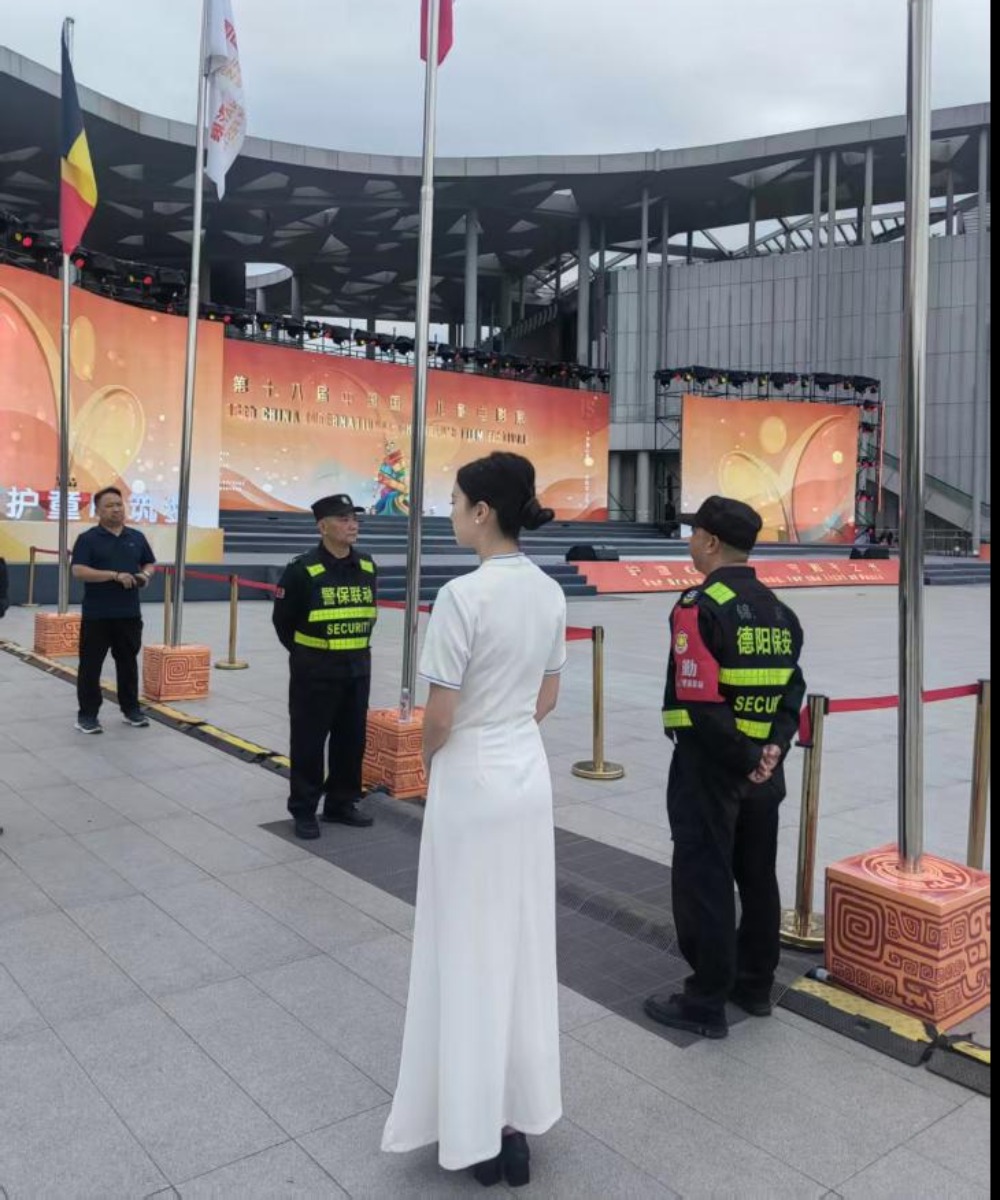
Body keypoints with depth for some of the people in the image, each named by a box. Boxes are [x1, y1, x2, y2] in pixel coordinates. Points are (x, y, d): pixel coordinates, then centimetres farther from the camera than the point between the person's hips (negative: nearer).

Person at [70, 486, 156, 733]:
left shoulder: (137, 537, 10)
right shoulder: (87, 539, -5)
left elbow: (149, 563, 20)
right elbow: (78, 571, -14)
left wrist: (145, 575, -4)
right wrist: (115, 575, -21)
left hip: (129, 614, 4)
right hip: (96, 615, -4)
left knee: (128, 663, 13)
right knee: (91, 665, 1)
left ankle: (131, 709, 25)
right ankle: (87, 714, 10)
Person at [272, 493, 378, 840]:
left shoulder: (367, 567, 3)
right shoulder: (303, 570, -14)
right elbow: (283, 620, -4)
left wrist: (356, 649, 13)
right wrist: (305, 654, 4)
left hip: (357, 669, 5)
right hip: (314, 672, -5)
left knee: (352, 739, 12)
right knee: (309, 741, 3)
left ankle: (341, 804, 27)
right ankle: (303, 810, 16)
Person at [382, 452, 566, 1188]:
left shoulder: (464, 594, -21)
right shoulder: (550, 593, 2)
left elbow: (440, 717, -17)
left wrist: (429, 761, 3)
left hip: (472, 784, -7)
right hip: (528, 774, 7)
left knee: (470, 950, 8)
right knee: (524, 941, 18)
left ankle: (480, 1129, 23)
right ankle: (520, 1110, 35)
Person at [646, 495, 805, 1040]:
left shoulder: (700, 607, -18)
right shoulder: (779, 611, 7)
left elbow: (699, 699, -24)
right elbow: (793, 688, 4)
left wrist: (744, 759, -15)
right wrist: (774, 747, -5)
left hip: (709, 768, -8)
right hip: (764, 767, 8)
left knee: (704, 882, 4)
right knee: (757, 876, 18)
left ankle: (706, 1004, 14)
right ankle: (755, 984, 34)